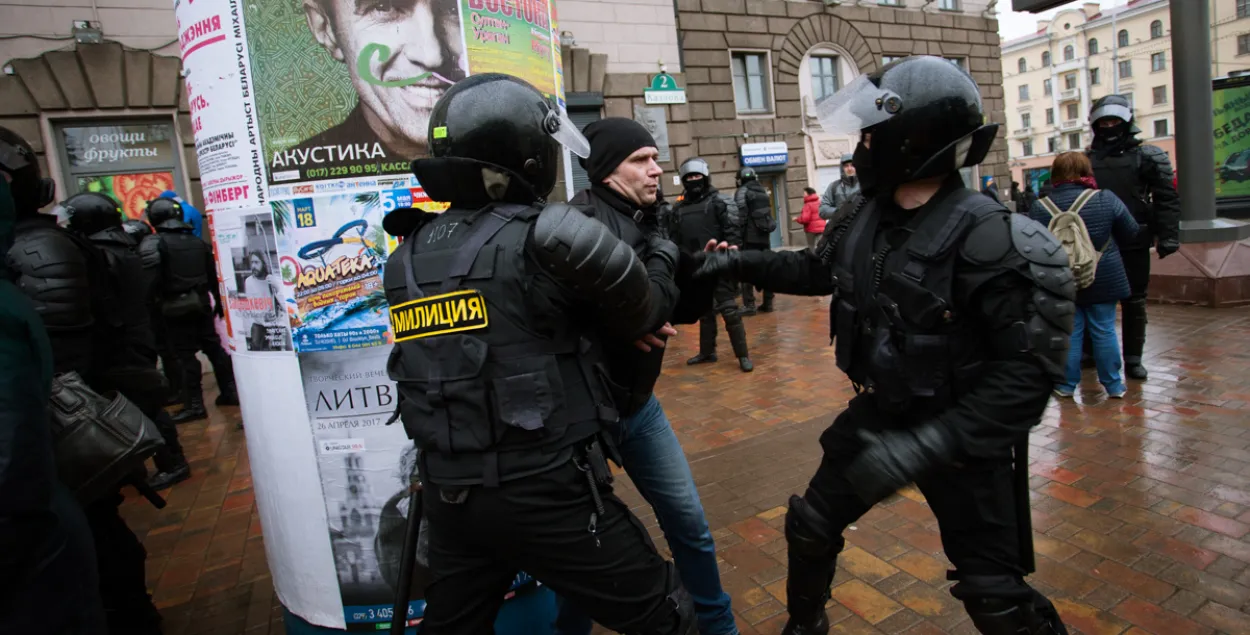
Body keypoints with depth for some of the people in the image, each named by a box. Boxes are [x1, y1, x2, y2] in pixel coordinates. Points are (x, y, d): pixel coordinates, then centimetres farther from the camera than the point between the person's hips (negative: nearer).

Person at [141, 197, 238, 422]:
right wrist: (218, 301, 25)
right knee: (214, 347, 13)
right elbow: (213, 275, 17)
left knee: (184, 355, -3)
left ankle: (194, 405, -1)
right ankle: (229, 391, 19)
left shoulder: (153, 243, -9)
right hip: (200, 303, 6)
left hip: (175, 307, -6)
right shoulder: (197, 242, 12)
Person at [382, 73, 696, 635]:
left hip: (448, 497, 7)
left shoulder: (411, 256, 3)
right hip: (546, 493, -6)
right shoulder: (547, 239, -16)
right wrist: (663, 259, 18)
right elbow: (636, 318, -2)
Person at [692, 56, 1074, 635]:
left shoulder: (989, 238, -27)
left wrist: (926, 444, -34)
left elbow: (1029, 371, -28)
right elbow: (817, 270, 15)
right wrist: (741, 261, 6)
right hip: (878, 413, 7)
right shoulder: (863, 217, -5)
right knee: (810, 525, 18)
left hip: (959, 433, -6)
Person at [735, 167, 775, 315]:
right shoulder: (763, 190, 17)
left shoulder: (742, 192, -5)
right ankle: (768, 303, 14)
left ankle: (749, 305, -8)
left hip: (750, 237, -7)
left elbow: (740, 215, -15)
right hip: (765, 236, 7)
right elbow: (768, 212, 20)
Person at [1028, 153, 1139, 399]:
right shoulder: (1106, 199, -8)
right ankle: (1113, 385, 18)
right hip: (1103, 280, 0)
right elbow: (1131, 232, 2)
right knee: (1104, 331, 9)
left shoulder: (1040, 207, -9)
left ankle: (1067, 384, 14)